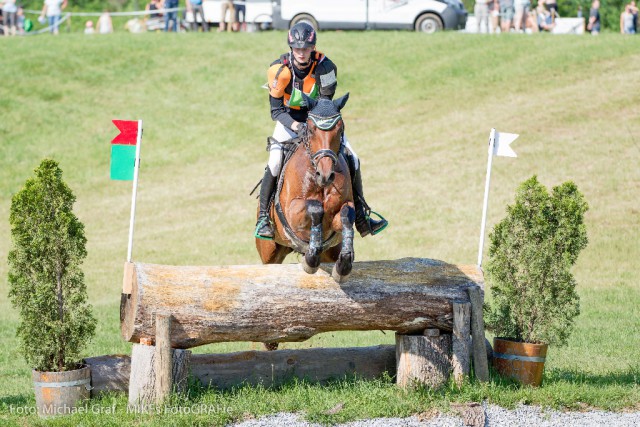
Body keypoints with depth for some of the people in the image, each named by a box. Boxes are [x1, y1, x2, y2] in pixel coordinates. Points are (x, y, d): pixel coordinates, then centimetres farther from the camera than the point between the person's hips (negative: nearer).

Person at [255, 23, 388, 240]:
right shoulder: (279, 69, -24)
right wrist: (294, 125, -35)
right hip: (289, 118, -2)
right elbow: (276, 110, -18)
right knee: (274, 163, -22)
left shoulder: (325, 67, -23)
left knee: (352, 160, -6)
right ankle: (263, 218, -9)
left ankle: (361, 215, 7)